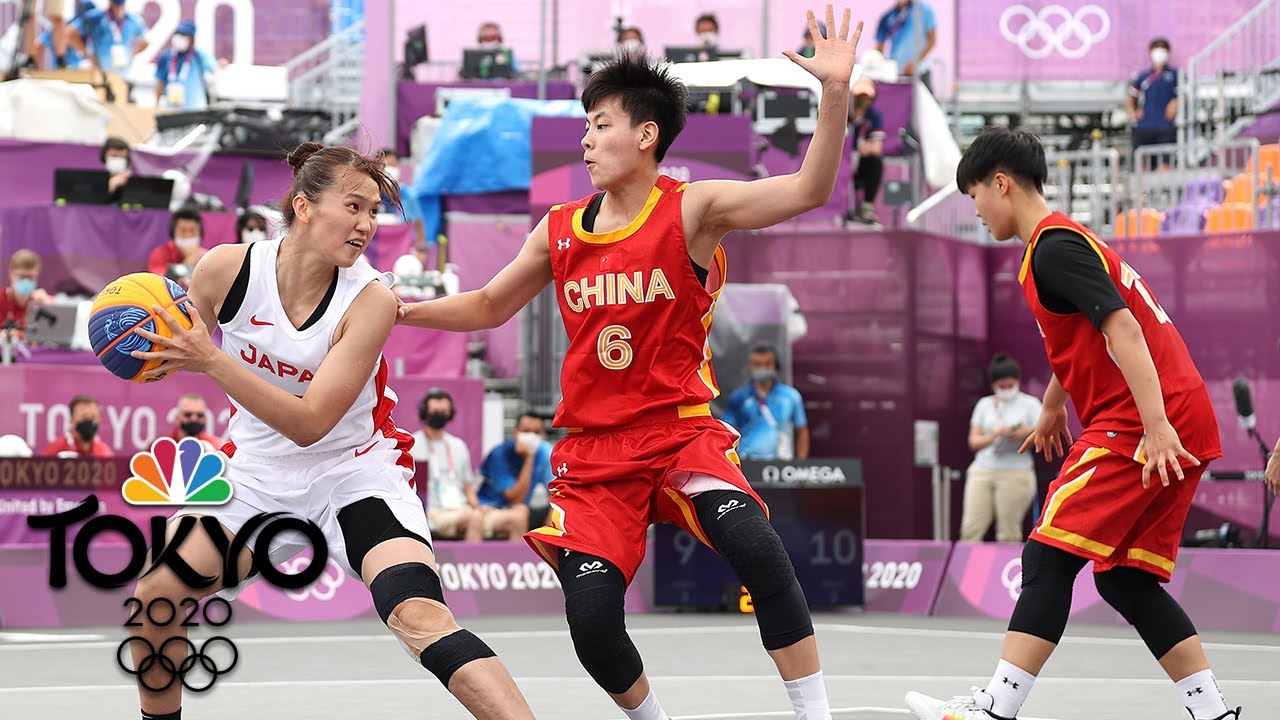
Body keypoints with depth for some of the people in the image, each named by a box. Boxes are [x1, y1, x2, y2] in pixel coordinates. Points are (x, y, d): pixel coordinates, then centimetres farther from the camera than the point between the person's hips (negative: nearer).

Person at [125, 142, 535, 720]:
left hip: (354, 470, -4)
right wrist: (155, 352, -18)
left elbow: (309, 423, -25)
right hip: (258, 471, 4)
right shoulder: (226, 269, -14)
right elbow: (174, 351, 6)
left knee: (418, 616, -27)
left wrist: (209, 359, -32)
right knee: (154, 597, -5)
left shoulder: (370, 299, -21)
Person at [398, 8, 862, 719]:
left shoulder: (691, 208, -5)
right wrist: (397, 311, 11)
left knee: (755, 546, -30)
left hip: (682, 431, -4)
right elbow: (489, 306, 22)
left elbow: (806, 191, -18)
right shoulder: (560, 230, 8)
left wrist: (836, 92, -31)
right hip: (594, 448, 4)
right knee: (591, 619, -12)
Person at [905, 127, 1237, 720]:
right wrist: (1053, 404, 54)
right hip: (1185, 422, 10)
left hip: (1142, 426, -10)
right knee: (1124, 578, 10)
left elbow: (1121, 327, -22)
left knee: (1047, 559, -11)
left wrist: (1156, 424, -29)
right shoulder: (1064, 240, 23)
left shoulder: (1053, 247, -9)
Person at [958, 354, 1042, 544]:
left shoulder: (1030, 404, 6)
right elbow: (973, 441, 7)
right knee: (971, 529, -8)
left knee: (1008, 534, -6)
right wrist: (993, 435, -12)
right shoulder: (984, 405, 14)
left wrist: (1029, 433, -19)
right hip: (982, 471, 3)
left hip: (1015, 474, -3)